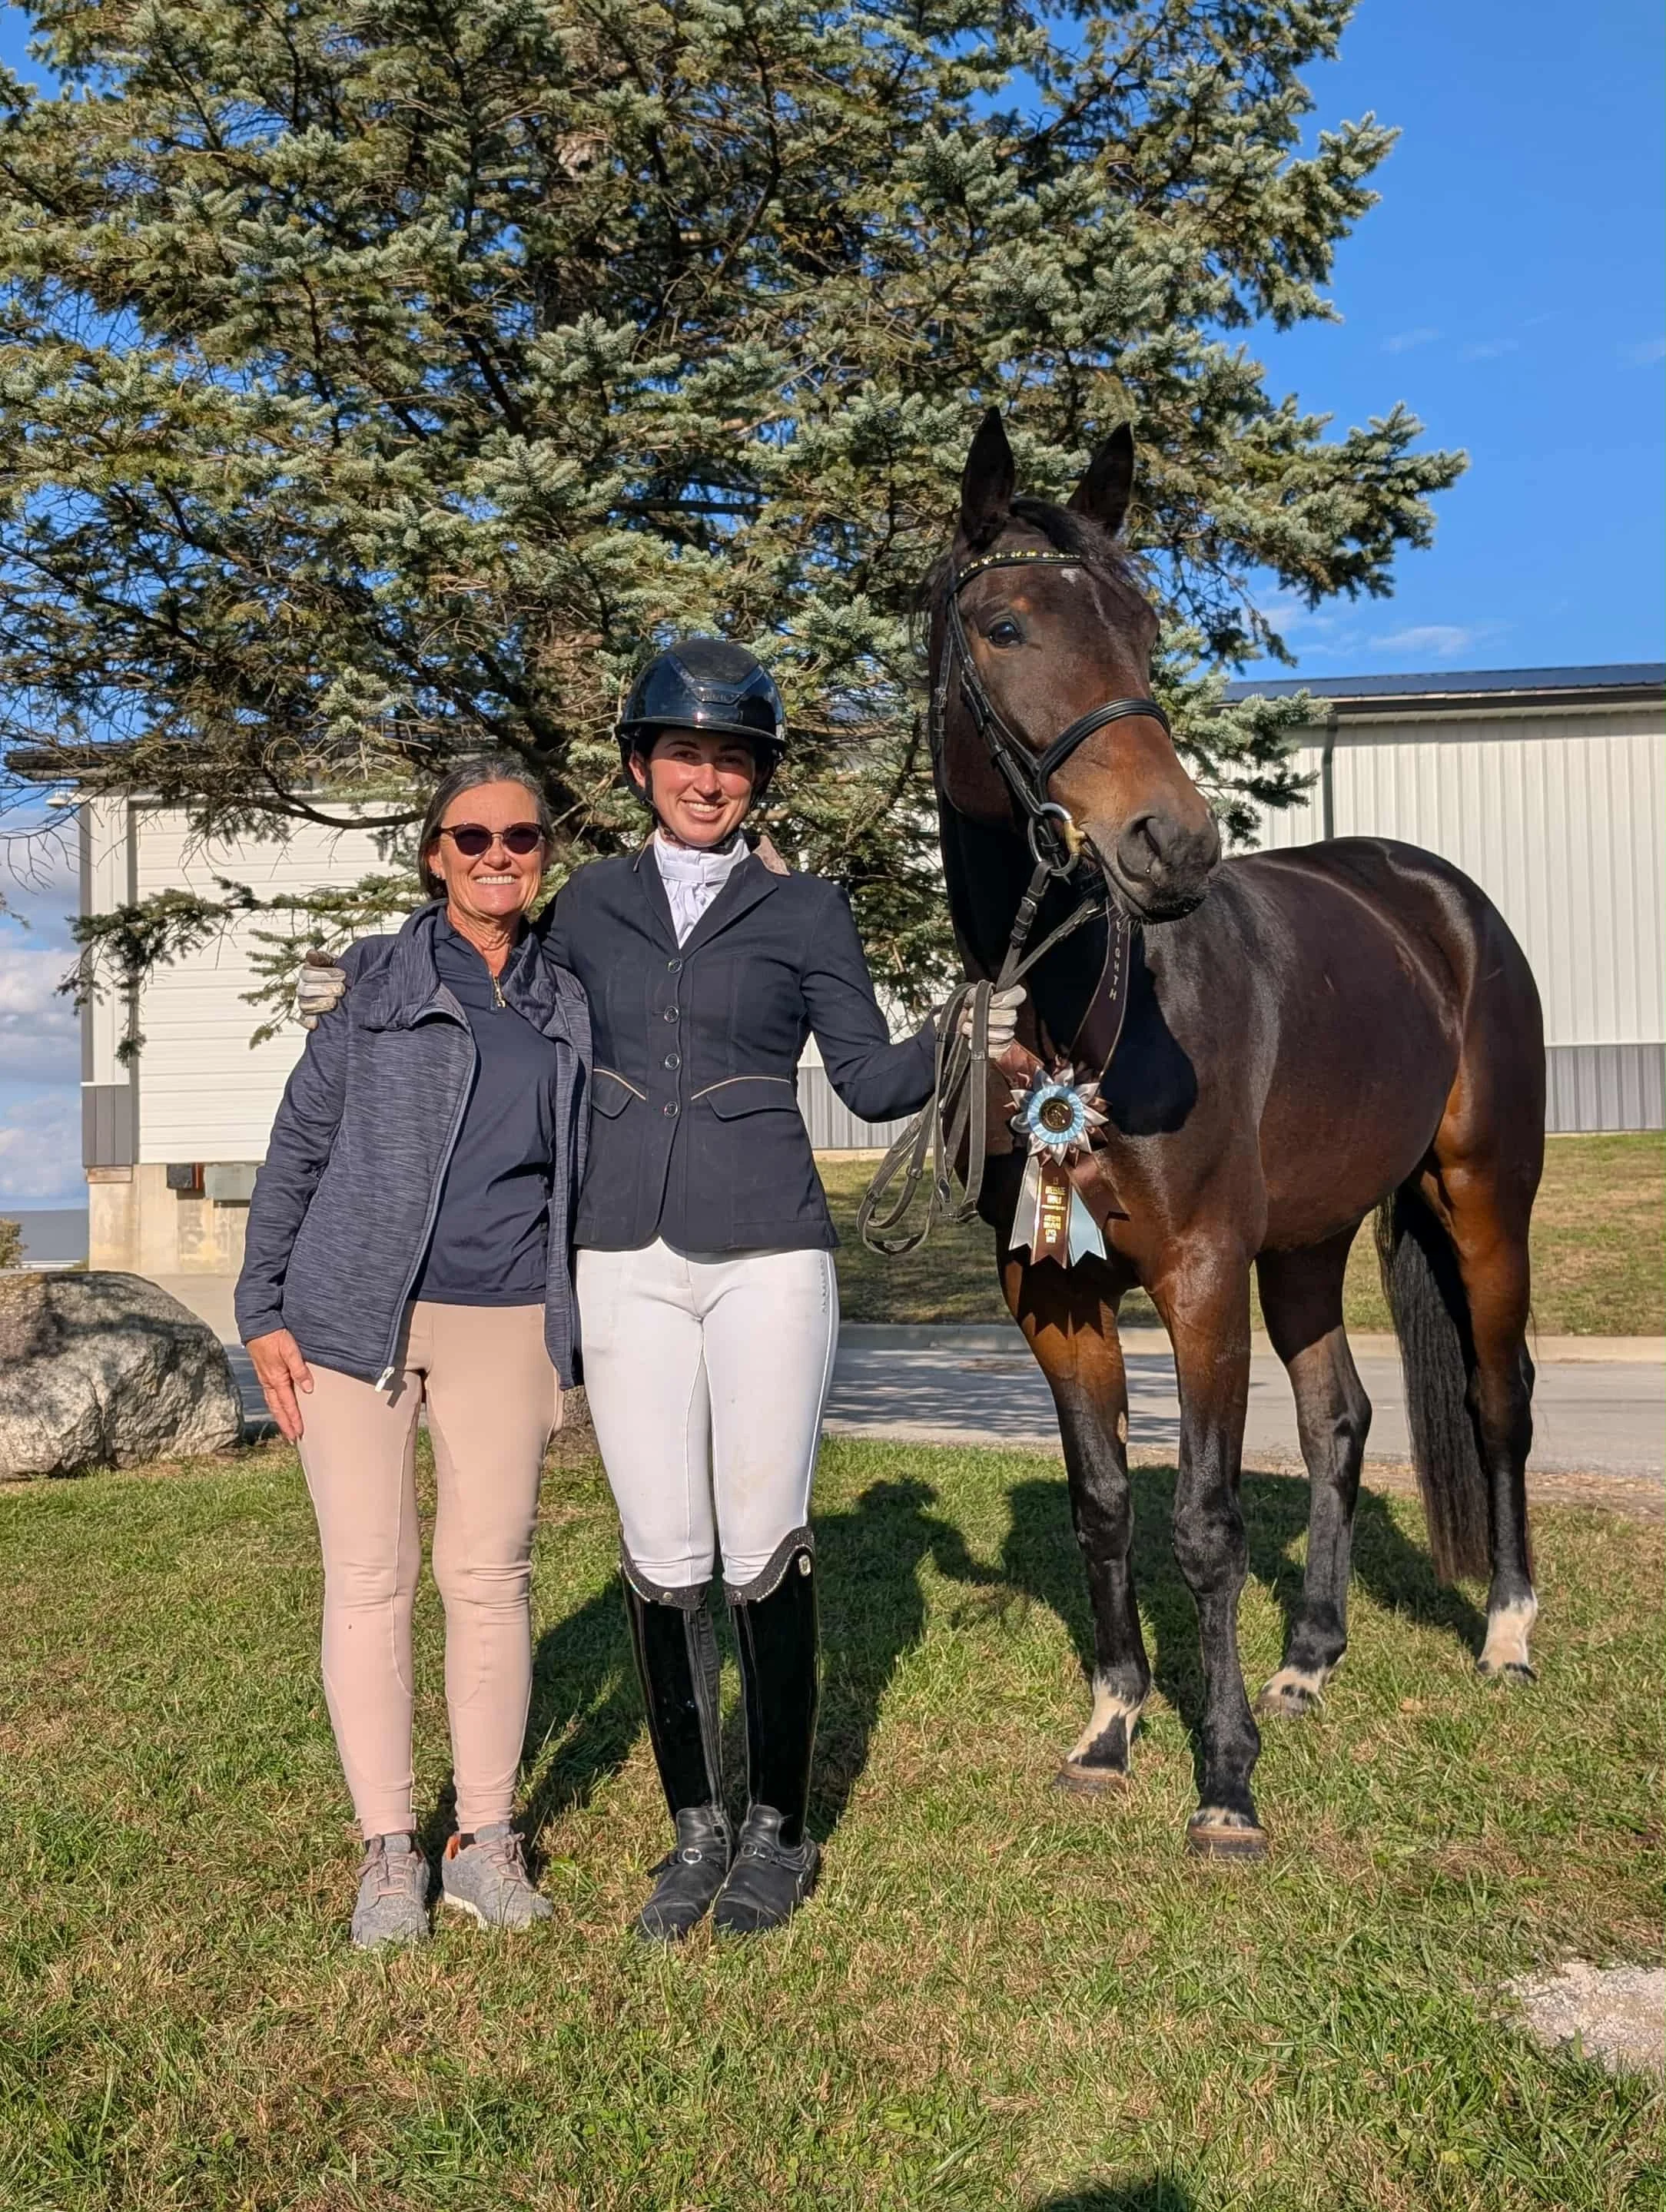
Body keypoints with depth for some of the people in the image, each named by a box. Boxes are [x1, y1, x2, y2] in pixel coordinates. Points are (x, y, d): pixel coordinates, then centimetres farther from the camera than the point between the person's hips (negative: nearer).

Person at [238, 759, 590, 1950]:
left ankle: (486, 1837, 19)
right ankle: (389, 1848, 15)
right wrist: (263, 1312, -1)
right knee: (368, 1577, 2)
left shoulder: (569, 1004, 9)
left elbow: (583, 1172, 15)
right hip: (353, 1315, -2)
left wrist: (592, 1334, 10)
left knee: (490, 1576, 5)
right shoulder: (381, 981, 2)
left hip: (507, 1325, 2)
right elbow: (298, 1148, 3)